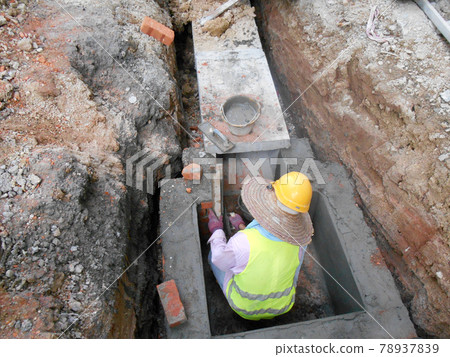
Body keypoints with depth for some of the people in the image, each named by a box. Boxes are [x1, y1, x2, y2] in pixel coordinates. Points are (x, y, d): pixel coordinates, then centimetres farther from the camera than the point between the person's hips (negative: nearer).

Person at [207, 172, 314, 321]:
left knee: (214, 254, 17)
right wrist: (243, 228, 5)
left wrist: (216, 230, 1)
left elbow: (221, 259, -16)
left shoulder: (243, 241, -40)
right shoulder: (300, 239, -26)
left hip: (244, 306, -3)